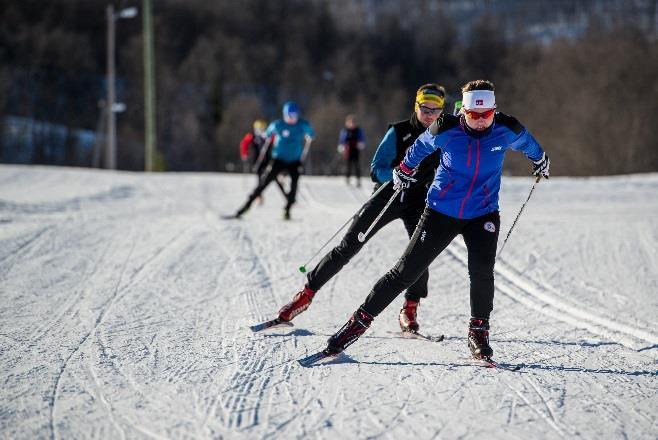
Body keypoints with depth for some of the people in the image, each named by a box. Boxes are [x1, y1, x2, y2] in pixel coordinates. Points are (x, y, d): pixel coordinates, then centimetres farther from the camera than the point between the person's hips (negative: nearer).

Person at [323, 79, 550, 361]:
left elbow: (527, 144, 12)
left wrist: (541, 162, 32)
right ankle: (360, 321, 8)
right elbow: (420, 148, 6)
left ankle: (479, 332, -1)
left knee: (482, 271, -22)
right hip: (441, 210, -1)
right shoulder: (446, 131, -16)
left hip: (483, 214, 1)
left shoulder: (506, 130, -12)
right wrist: (405, 172, 21)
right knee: (406, 271, -2)